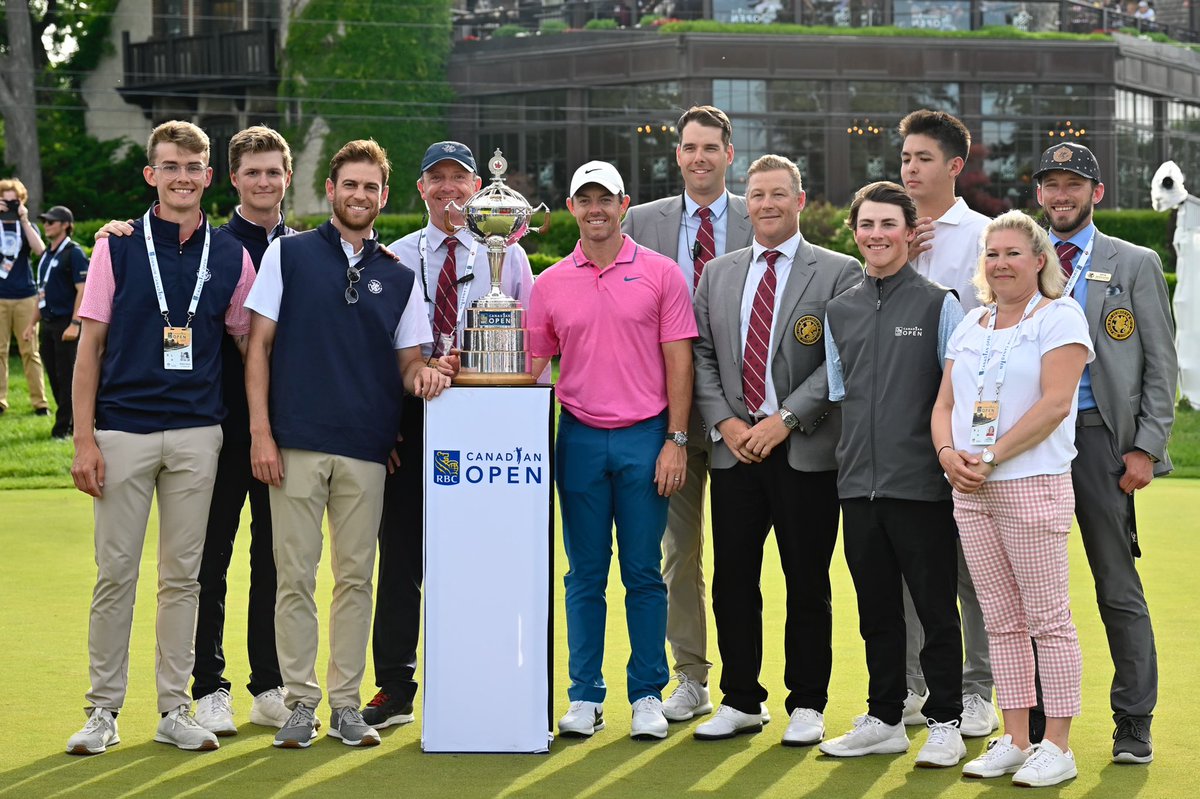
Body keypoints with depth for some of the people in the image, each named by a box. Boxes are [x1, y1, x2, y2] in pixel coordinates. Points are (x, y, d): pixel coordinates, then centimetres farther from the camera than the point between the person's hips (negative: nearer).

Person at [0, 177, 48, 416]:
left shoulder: (27, 226, 10)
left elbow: (40, 250, -9)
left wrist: (24, 221, -13)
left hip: (25, 297, 0)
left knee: (30, 351, 1)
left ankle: (40, 402, 3)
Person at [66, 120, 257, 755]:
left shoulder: (231, 257, 6)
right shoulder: (117, 247, 1)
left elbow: (248, 343, 13)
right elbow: (90, 346, 0)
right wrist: (84, 439, -6)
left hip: (198, 434, 2)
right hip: (123, 431, -2)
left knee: (183, 575, 7)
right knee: (115, 572, 1)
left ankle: (175, 708, 15)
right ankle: (103, 709, 11)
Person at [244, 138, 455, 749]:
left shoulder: (398, 277, 13)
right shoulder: (288, 255, 5)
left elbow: (408, 359, 16)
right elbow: (259, 346, 2)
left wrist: (423, 373, -10)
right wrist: (260, 431, -6)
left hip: (366, 449, 2)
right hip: (297, 444, -2)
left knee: (356, 578, 5)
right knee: (295, 577, 0)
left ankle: (346, 704, 13)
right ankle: (300, 703, 9)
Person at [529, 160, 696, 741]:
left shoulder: (660, 273, 2)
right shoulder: (550, 284, 8)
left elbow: (679, 362, 0)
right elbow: (535, 367, 12)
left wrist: (676, 440, -6)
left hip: (646, 437, -2)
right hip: (579, 438, 2)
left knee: (643, 573, 2)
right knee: (585, 573, 6)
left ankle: (647, 696, 10)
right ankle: (584, 697, 12)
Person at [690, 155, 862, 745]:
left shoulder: (838, 273, -1)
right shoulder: (718, 274, 13)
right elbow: (701, 357, 11)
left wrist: (785, 420, -14)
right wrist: (725, 422, -3)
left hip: (806, 450, -4)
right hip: (734, 448, 4)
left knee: (807, 584, 4)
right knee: (732, 580, 6)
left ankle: (807, 705, 15)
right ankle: (741, 701, 18)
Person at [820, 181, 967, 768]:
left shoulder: (938, 305, -1)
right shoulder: (839, 312, 12)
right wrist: (850, 462, 12)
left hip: (921, 485, -4)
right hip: (859, 486, 5)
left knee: (936, 607, 2)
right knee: (875, 609, 12)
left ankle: (945, 724, 11)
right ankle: (884, 720, 22)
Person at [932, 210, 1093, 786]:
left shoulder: (1059, 317, -4)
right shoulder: (970, 325, 17)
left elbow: (1055, 402, -14)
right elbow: (945, 403, 15)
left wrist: (992, 457, -16)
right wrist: (948, 454, -5)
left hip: (1032, 485, -6)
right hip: (971, 493, 6)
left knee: (1048, 619, -3)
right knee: (1002, 621, 9)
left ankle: (1058, 748, 3)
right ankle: (1014, 741, 15)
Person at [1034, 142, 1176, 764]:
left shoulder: (1136, 265, 6)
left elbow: (1161, 364, 3)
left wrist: (1146, 448, -6)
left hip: (1100, 437, -2)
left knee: (1118, 590, 0)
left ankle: (1133, 725, 9)